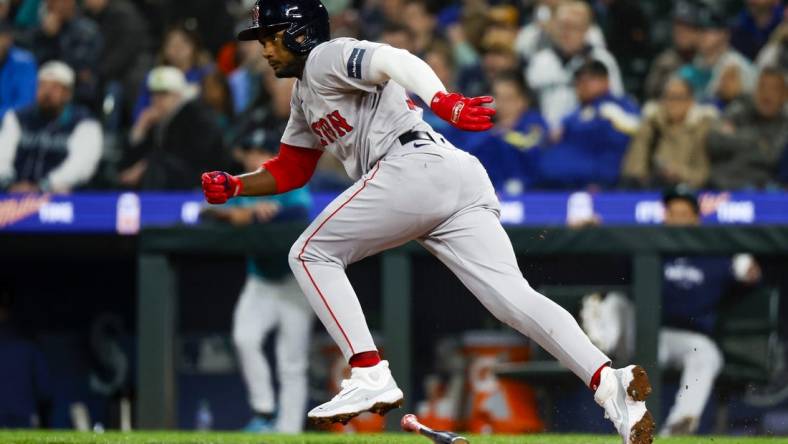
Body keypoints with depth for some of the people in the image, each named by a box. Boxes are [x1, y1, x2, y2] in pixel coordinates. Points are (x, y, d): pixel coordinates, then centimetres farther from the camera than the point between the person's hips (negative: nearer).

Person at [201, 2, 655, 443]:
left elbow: (393, 60, -16)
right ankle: (608, 381, -27)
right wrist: (233, 186, 23)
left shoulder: (326, 58, 4)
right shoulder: (307, 92, 34)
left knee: (311, 254, 3)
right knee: (511, 296, -8)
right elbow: (290, 171, 38)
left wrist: (443, 102, -34)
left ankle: (370, 377, -10)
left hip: (415, 168, -9)